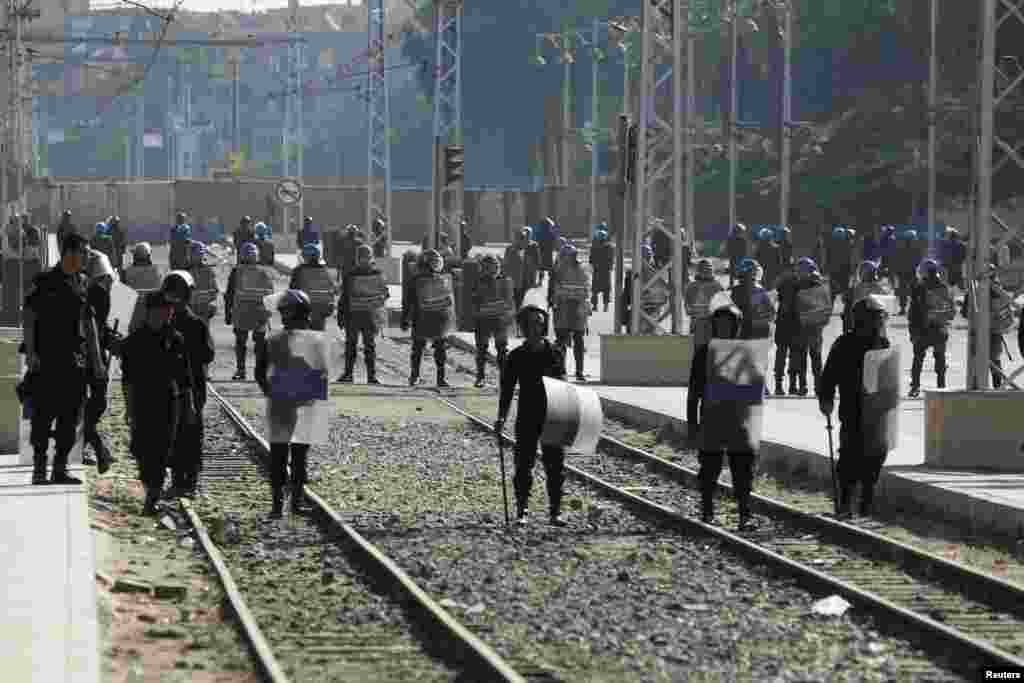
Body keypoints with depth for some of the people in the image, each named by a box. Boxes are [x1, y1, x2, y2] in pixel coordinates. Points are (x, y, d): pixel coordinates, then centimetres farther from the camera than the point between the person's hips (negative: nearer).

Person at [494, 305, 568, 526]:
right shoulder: (516, 357, 2)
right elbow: (507, 389, 2)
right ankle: (522, 510, 7)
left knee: (555, 465, 2)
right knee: (524, 465, 0)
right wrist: (501, 418, -7)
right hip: (527, 418, -1)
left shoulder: (555, 353, 4)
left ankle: (556, 511, 10)